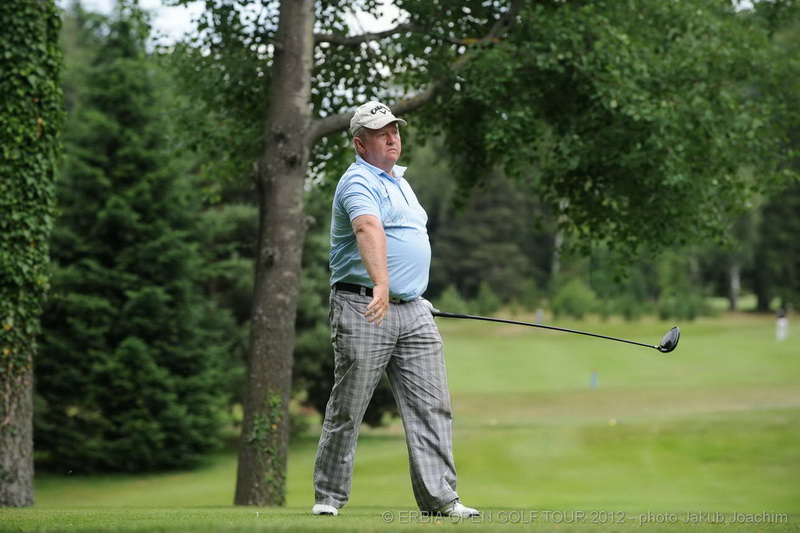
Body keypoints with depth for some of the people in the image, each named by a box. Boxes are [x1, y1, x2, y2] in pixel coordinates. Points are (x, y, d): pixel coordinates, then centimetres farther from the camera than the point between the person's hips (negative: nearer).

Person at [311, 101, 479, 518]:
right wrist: (381, 285, -48)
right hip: (364, 309, -8)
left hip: (412, 312, 8)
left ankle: (439, 496, -1)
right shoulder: (358, 183, -12)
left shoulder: (399, 181, 19)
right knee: (347, 409, -1)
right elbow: (369, 230, -32)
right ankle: (328, 496, 8)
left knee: (431, 406, 0)